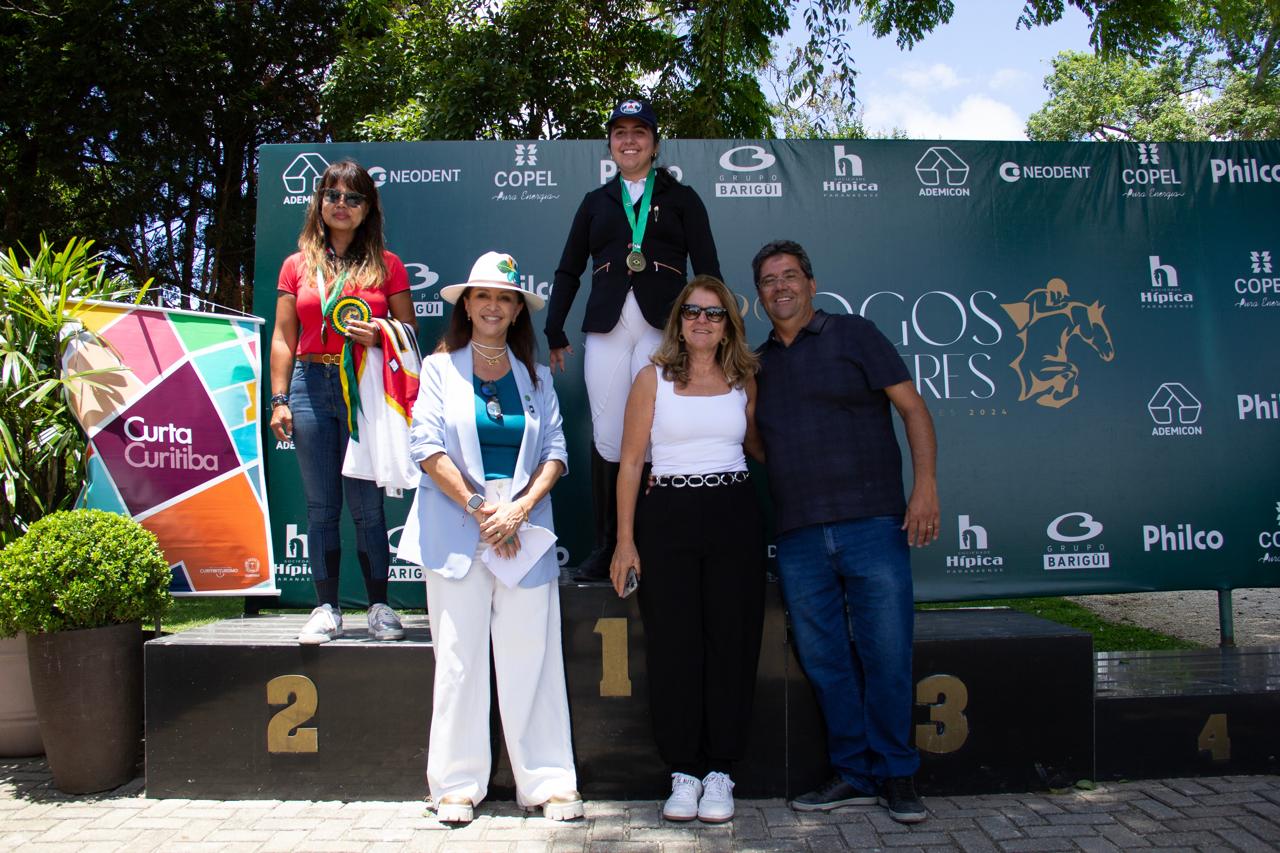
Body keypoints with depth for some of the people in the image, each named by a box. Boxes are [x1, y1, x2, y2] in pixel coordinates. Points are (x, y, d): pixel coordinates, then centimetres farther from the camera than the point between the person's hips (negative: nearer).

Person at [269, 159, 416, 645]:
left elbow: (409, 330, 9)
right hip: (311, 387, 2)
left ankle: (379, 607, 10)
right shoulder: (298, 265, 13)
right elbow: (283, 339, 11)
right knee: (321, 506, 5)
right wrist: (279, 400, 3)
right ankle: (326, 609, 13)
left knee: (366, 504, -1)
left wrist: (379, 337, -12)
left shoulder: (386, 265, 8)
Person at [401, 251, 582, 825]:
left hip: (524, 530, 2)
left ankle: (548, 782, 9)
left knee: (533, 659, 0)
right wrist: (480, 507, -9)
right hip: (455, 532, -1)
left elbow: (555, 452, 6)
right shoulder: (440, 368, 8)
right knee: (459, 659, 2)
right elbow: (427, 445, -2)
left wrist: (520, 507, -9)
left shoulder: (536, 377, 14)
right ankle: (457, 785, 13)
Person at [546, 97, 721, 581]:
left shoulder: (680, 198, 14)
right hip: (607, 328, 2)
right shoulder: (596, 202, 21)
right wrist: (554, 333, 12)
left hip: (664, 327, -2)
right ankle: (606, 544, 8)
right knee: (607, 439, -2)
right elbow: (568, 271, 20)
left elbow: (708, 270, 8)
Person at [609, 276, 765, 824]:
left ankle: (719, 772, 13)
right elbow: (631, 462, 1)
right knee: (674, 644, 1)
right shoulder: (654, 379, 3)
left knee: (731, 641, 2)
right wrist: (626, 540, -4)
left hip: (734, 515, 2)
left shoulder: (743, 380, 10)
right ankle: (684, 772, 12)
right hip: (668, 516, -2)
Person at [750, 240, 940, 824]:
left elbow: (912, 406, 1)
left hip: (871, 523, -4)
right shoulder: (757, 364, 17)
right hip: (799, 536, 4)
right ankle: (854, 774, 20)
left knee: (886, 655, 0)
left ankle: (896, 775, 16)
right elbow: (757, 444, 24)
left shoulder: (853, 335, 5)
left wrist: (925, 484, -11)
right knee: (824, 660, 7)